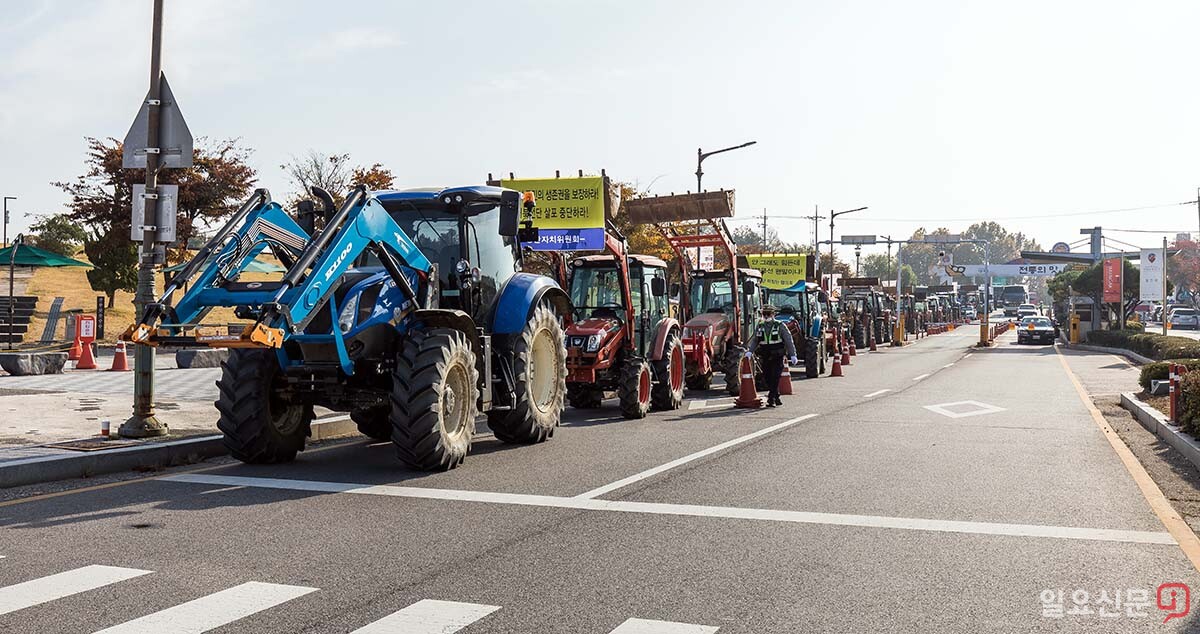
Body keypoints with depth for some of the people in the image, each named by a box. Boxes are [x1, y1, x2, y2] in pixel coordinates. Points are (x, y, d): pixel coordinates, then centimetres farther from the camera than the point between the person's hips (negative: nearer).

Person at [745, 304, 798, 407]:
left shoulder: (780, 326, -3)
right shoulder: (760, 327, 10)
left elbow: (789, 341, -4)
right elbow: (754, 341, 8)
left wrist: (792, 355, -10)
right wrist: (750, 351, -9)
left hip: (777, 358, -5)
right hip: (765, 359, 5)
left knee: (775, 379, -12)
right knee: (768, 379, 8)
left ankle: (771, 399, -12)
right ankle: (776, 398, 22)